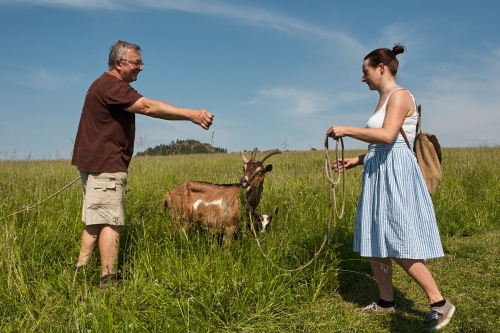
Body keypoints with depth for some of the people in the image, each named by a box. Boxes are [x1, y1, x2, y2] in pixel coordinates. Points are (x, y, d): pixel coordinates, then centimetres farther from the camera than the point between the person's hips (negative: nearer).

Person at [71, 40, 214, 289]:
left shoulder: (115, 87, 19)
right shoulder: (110, 86, -17)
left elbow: (146, 108, 11)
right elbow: (149, 107, -28)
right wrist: (190, 114, -33)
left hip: (97, 163, 11)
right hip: (105, 165, -11)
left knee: (96, 221, 14)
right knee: (110, 221, -7)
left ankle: (81, 271, 21)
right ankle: (107, 279, -2)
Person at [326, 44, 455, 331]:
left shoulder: (399, 95, -10)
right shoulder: (384, 99, 18)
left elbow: (387, 136, -26)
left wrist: (346, 130, -19)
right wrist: (357, 160, 12)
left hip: (396, 174, -10)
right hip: (379, 175, 10)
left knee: (399, 246, -8)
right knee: (373, 241, 11)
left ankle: (440, 303, 6)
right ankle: (386, 301, 24)